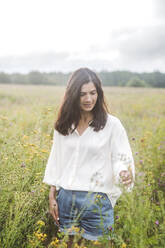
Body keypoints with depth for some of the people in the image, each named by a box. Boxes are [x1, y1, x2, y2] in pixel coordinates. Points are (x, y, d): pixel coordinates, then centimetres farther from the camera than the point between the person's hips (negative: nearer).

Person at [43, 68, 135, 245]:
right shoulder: (63, 125, 5)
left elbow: (121, 159, -3)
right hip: (65, 200, 4)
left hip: (97, 202, -3)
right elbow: (55, 161, 11)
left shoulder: (112, 124, -7)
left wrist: (125, 174, -25)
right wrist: (52, 197, 9)